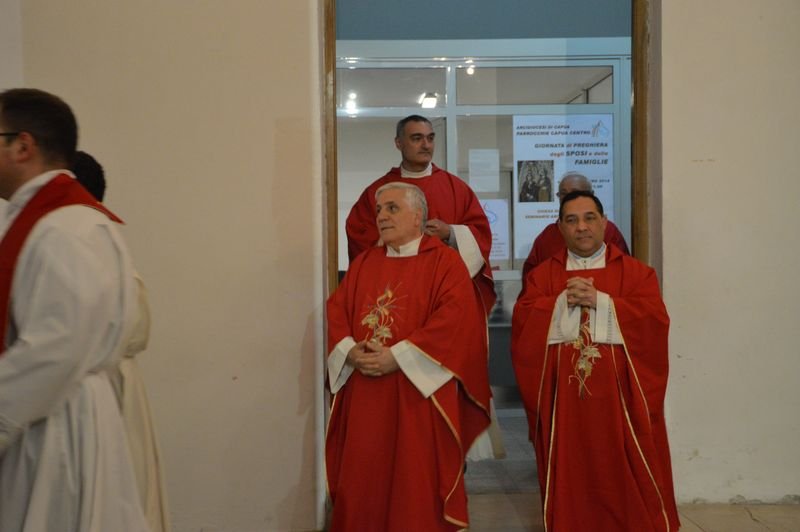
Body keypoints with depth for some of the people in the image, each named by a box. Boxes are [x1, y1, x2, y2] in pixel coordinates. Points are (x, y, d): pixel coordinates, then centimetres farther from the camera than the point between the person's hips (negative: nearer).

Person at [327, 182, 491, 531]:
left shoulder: (444, 261, -2)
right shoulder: (363, 263, 15)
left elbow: (455, 319, -15)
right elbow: (336, 312, 9)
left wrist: (397, 356, -19)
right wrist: (351, 352, -11)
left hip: (419, 394, -4)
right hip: (364, 395, 5)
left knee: (416, 487, 2)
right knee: (363, 482, 8)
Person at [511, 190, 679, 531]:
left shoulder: (636, 272, 6)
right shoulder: (542, 275, 9)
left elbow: (654, 321, -9)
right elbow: (522, 323, -4)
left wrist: (600, 302, -16)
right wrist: (564, 302, -15)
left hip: (617, 395, -1)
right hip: (564, 396, 1)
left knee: (622, 476, 5)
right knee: (570, 480, 7)